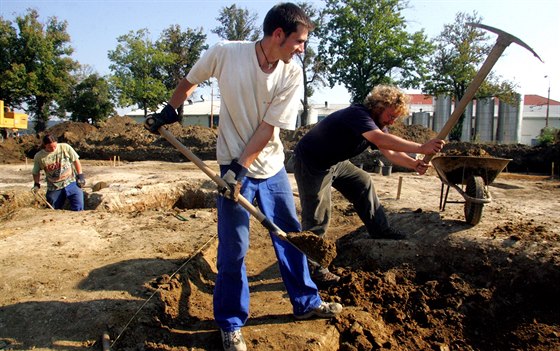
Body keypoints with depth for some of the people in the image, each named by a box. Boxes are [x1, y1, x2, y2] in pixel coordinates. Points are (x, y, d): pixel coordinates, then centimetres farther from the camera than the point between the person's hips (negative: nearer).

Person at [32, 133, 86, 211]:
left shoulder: (65, 147, -7)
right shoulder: (39, 156, -4)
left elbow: (75, 160, 3)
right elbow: (36, 172, 12)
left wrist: (80, 176, -2)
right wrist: (37, 184, -2)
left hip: (71, 183, -1)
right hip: (54, 188, 2)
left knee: (78, 209, -9)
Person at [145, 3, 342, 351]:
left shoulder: (292, 73, -10)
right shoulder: (225, 53, -15)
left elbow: (269, 127, -13)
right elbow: (190, 81, 5)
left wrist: (242, 166, -18)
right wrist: (170, 111, 6)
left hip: (271, 166, 3)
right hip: (234, 166, -3)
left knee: (291, 234, 12)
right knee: (234, 247, 0)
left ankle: (307, 303, 33)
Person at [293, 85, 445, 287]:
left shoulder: (377, 124, 6)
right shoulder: (358, 114, -25)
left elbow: (391, 153, 1)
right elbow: (380, 140, -43)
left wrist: (413, 164, -17)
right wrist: (421, 148, -45)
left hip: (334, 162, 10)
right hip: (311, 164, -10)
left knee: (363, 183, 14)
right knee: (317, 217, -10)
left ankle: (380, 230, 26)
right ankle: (313, 268, -1)